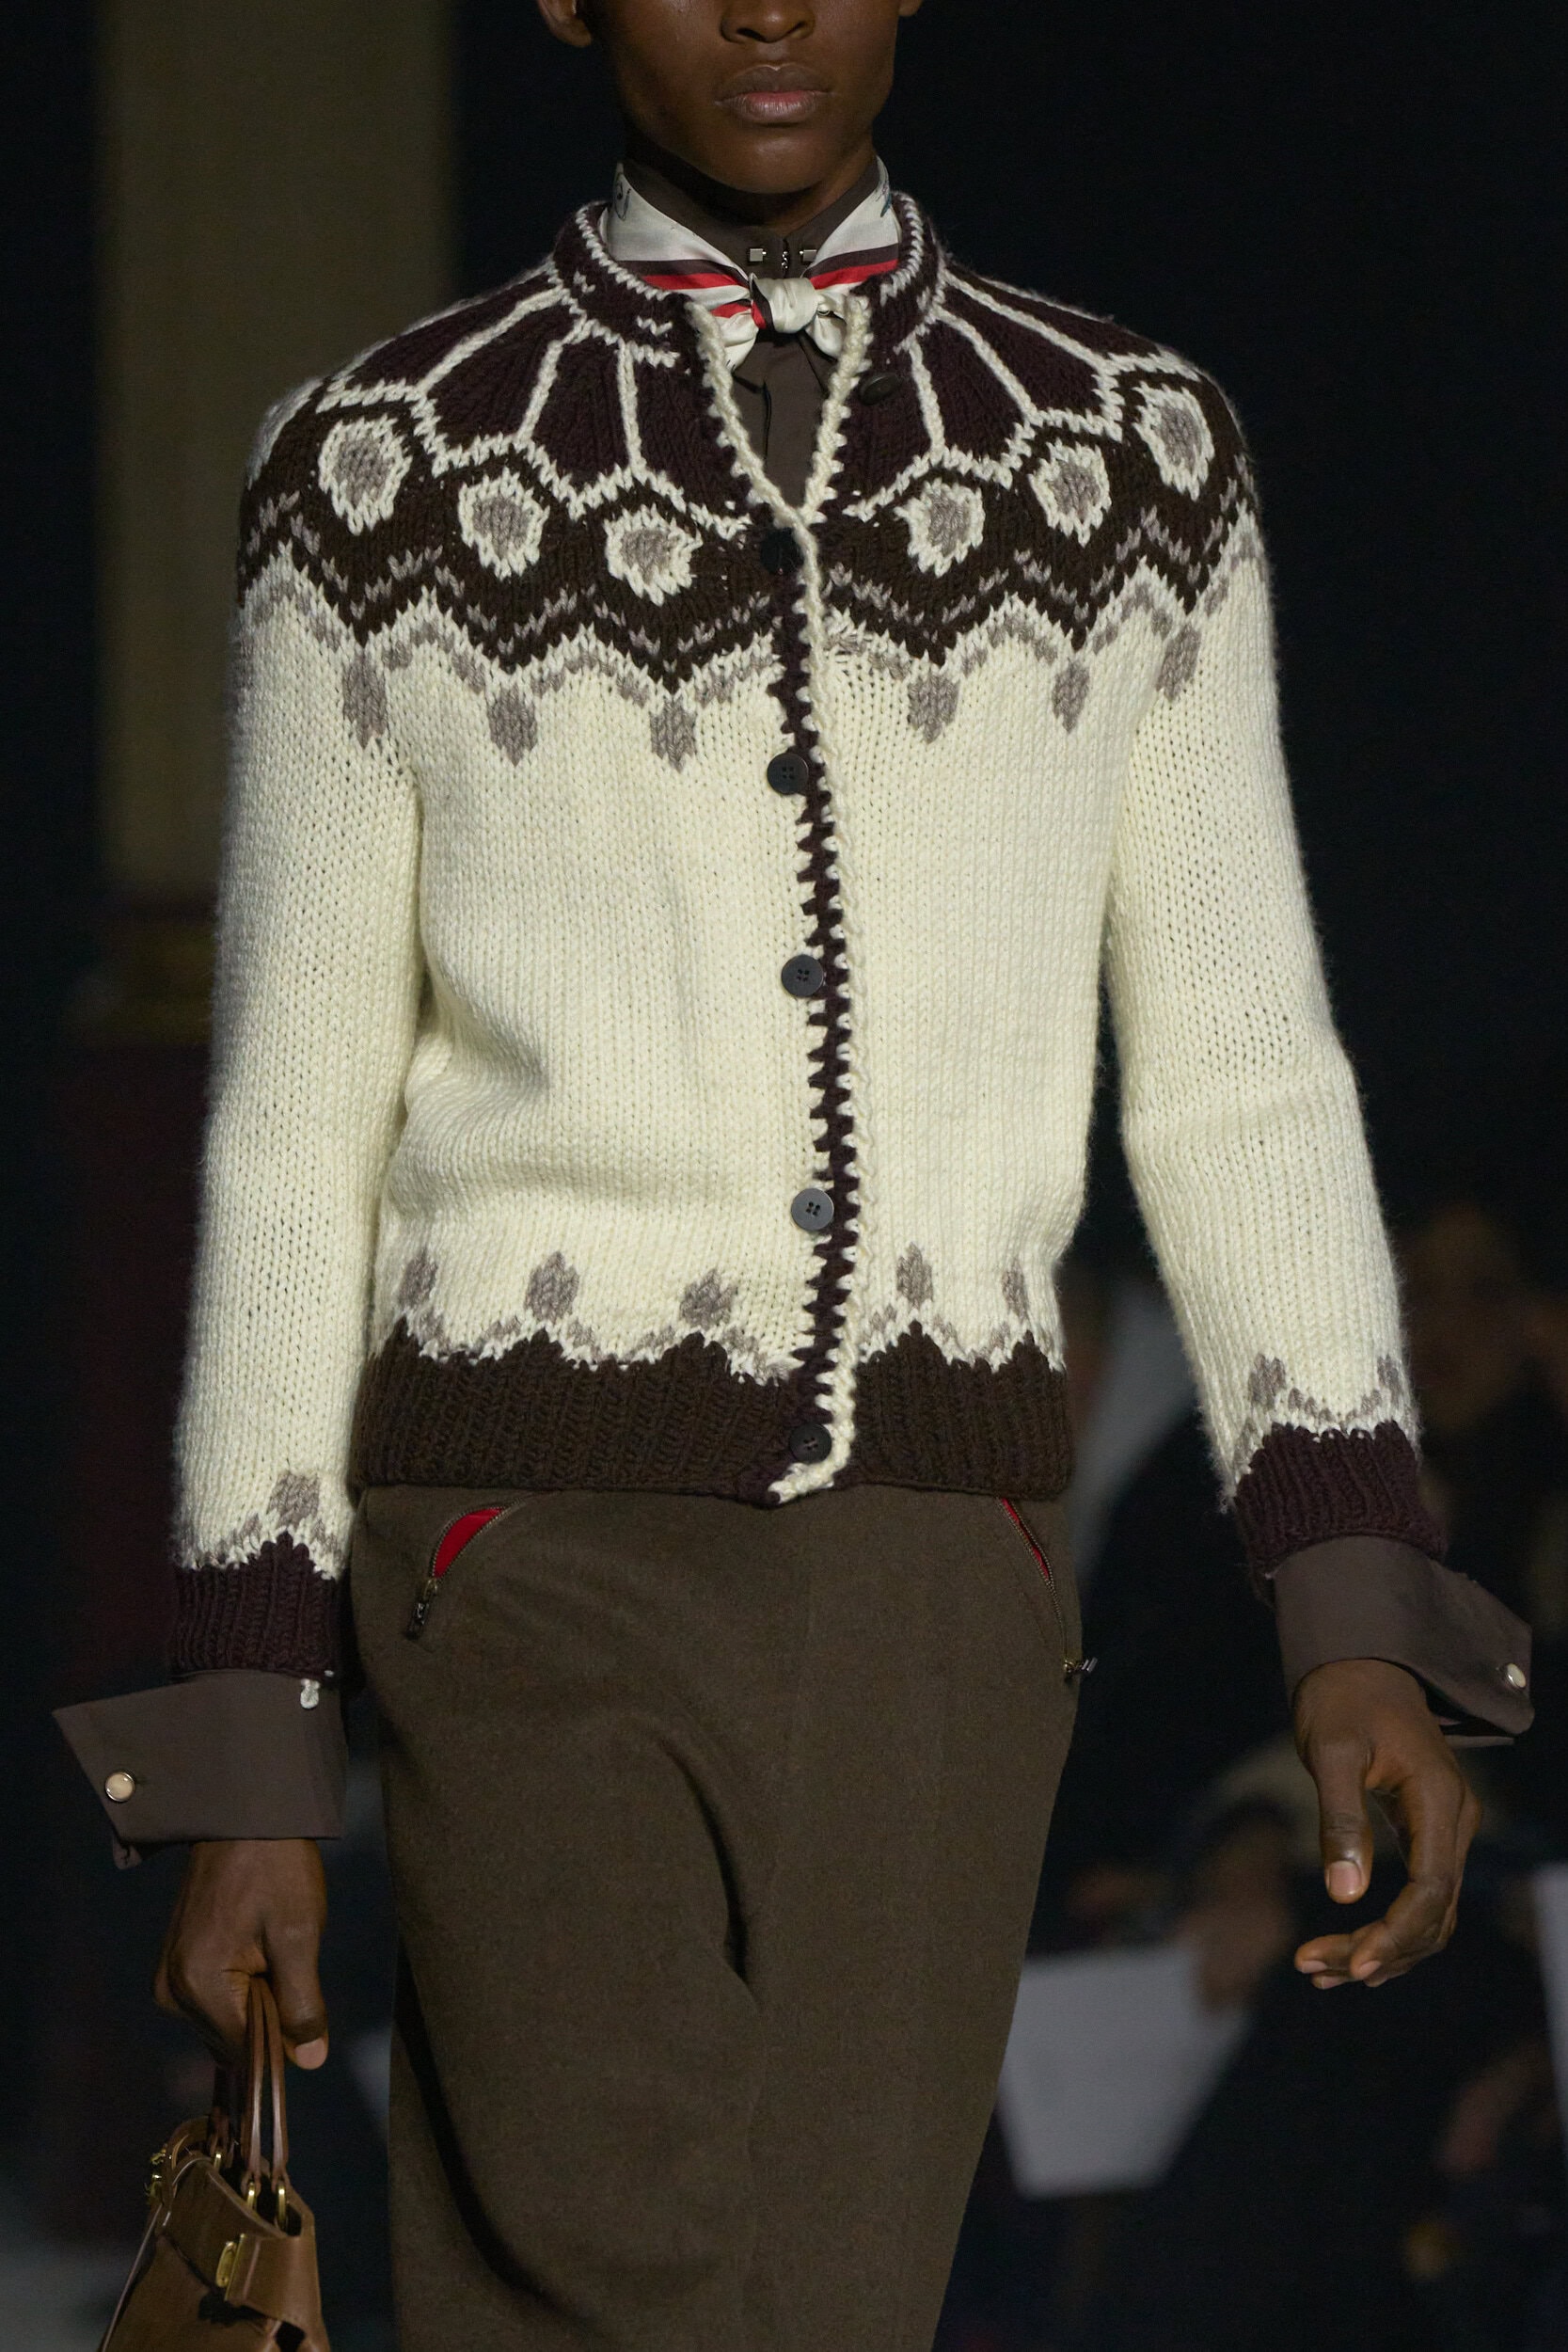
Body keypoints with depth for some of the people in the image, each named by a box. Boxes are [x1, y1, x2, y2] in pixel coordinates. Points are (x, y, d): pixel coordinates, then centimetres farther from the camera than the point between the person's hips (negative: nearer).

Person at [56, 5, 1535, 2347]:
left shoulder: (1131, 462, 7)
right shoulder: (386, 475, 1)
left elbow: (1242, 1087, 6)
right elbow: (295, 1146, 3)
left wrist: (1366, 1627, -6)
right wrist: (239, 1774, 0)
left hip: (936, 1604, 3)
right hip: (538, 1571, -3)